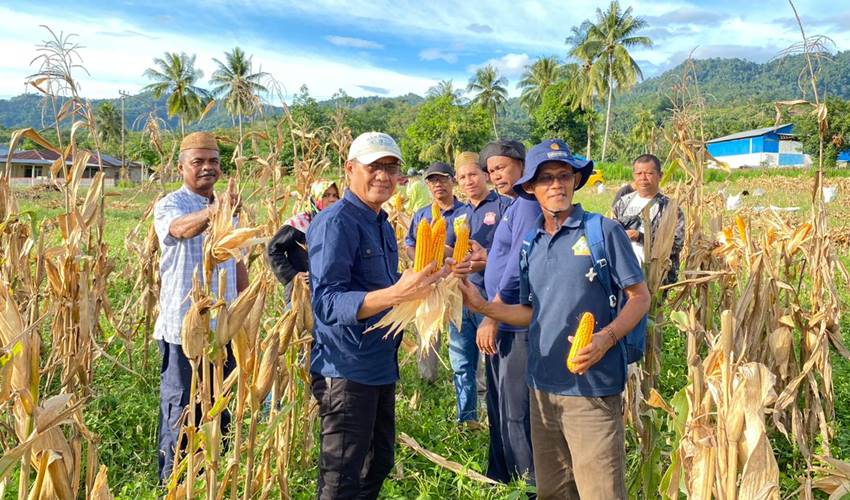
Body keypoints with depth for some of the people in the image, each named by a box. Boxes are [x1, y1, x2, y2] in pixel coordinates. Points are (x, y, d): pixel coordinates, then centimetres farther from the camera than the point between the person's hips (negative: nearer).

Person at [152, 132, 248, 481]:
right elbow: (182, 228, -33)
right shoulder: (169, 205, -8)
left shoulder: (228, 208, 13)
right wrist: (213, 211, -54)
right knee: (180, 413, 1)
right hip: (183, 328, -6)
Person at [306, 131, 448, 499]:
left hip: (382, 366, 9)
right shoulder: (335, 223, -17)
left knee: (378, 465, 20)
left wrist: (418, 285, 4)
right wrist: (395, 294, -38)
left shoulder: (382, 224, 11)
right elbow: (327, 303, -26)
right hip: (346, 370, -9)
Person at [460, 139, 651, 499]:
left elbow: (640, 296, -5)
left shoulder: (603, 231, -7)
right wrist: (482, 306, 1)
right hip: (542, 387, 6)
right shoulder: (530, 244, 9)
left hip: (593, 388, -5)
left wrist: (606, 338, -21)